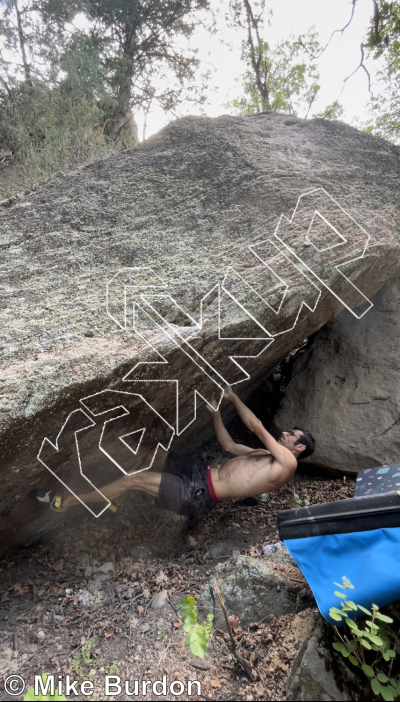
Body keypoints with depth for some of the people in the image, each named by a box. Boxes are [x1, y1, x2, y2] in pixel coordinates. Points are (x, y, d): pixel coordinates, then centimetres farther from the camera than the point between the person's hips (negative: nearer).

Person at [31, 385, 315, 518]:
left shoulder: (287, 463, -7)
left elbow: (257, 428, -12)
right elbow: (229, 446, 24)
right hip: (203, 473, 9)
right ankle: (114, 498, 25)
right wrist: (216, 413, 17)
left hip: (199, 495, -9)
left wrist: (234, 397, -2)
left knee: (134, 478, -12)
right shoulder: (266, 457, 20)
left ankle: (66, 502, 6)